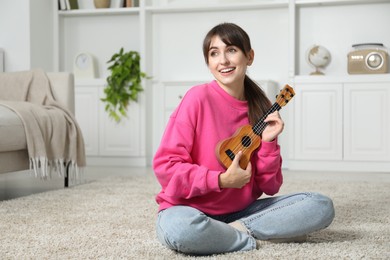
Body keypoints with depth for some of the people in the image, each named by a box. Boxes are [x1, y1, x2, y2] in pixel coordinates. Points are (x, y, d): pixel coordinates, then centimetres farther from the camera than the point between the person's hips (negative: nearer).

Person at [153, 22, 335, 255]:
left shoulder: (262, 109, 3)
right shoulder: (198, 98, -12)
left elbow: (270, 187, 3)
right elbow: (165, 165, -15)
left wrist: (268, 142, -11)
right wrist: (221, 180, -19)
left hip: (241, 210, 5)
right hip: (193, 210, -5)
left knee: (322, 206, -8)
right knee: (179, 228, -41)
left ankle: (236, 230, -13)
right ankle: (254, 238, -15)